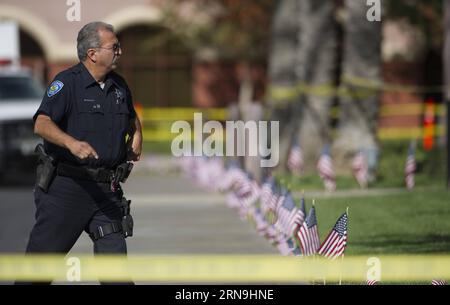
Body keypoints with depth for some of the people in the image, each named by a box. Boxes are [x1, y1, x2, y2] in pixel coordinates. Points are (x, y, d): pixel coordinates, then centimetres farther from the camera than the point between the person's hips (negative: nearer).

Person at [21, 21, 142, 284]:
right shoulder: (66, 83, -10)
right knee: (46, 253, 0)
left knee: (114, 252, -1)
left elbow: (132, 116, 36)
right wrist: (73, 143, -41)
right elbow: (42, 124, -25)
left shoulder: (119, 85, 12)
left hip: (106, 189, 5)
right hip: (66, 185, -5)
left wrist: (136, 137, 17)